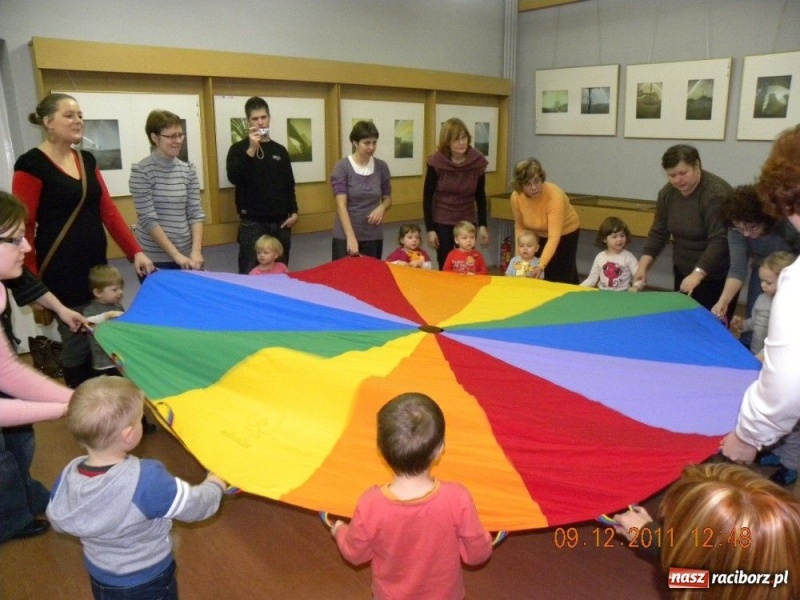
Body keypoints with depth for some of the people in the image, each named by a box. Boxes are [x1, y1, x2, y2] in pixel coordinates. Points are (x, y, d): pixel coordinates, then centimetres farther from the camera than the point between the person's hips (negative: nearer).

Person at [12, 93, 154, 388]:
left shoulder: (87, 160, 11)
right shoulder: (31, 164, -9)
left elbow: (108, 210, 10)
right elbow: (24, 227, -11)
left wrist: (136, 252, 1)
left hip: (95, 264, 7)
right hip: (61, 270, -6)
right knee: (76, 341, 2)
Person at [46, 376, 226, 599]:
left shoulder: (68, 477, -20)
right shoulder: (147, 479, -36)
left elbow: (58, 523, -1)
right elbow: (196, 506, -24)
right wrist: (215, 485, -4)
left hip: (100, 581, 4)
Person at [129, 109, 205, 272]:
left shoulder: (188, 170, 4)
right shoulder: (141, 171, -8)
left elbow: (195, 213, 2)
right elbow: (148, 220, -13)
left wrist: (196, 251, -10)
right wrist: (176, 255, -17)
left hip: (187, 255, 4)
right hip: (155, 259, -4)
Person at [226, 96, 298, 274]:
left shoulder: (280, 150, 13)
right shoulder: (239, 149, 2)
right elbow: (234, 178, -15)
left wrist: (293, 212, 5)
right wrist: (251, 150, -21)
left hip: (280, 222, 4)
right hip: (252, 223, -3)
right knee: (250, 274, -7)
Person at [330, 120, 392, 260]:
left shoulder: (381, 167, 2)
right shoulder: (342, 167, -9)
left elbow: (388, 198, 13)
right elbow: (341, 205, -17)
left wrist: (382, 208, -11)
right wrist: (351, 237, -28)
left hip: (373, 236, 3)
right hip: (345, 236, -3)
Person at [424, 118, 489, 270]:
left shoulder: (477, 161, -9)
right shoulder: (436, 162, -15)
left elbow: (480, 195, 3)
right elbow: (427, 197, -8)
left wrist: (482, 225, -1)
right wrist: (430, 229, -11)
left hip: (467, 221, 2)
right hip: (441, 221, -2)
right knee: (445, 267, 1)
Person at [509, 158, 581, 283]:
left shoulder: (555, 196, -35)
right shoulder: (516, 197, -22)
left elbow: (554, 237, -40)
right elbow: (519, 227, -6)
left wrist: (541, 265, -50)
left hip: (565, 233, -4)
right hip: (538, 235, 4)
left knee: (560, 277, -6)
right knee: (532, 278, 3)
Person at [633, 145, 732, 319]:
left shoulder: (716, 193, -21)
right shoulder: (667, 193, -1)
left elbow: (720, 240, -27)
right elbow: (658, 233, 3)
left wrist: (697, 275, -35)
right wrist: (643, 266, -6)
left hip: (716, 277, -6)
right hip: (684, 274, 6)